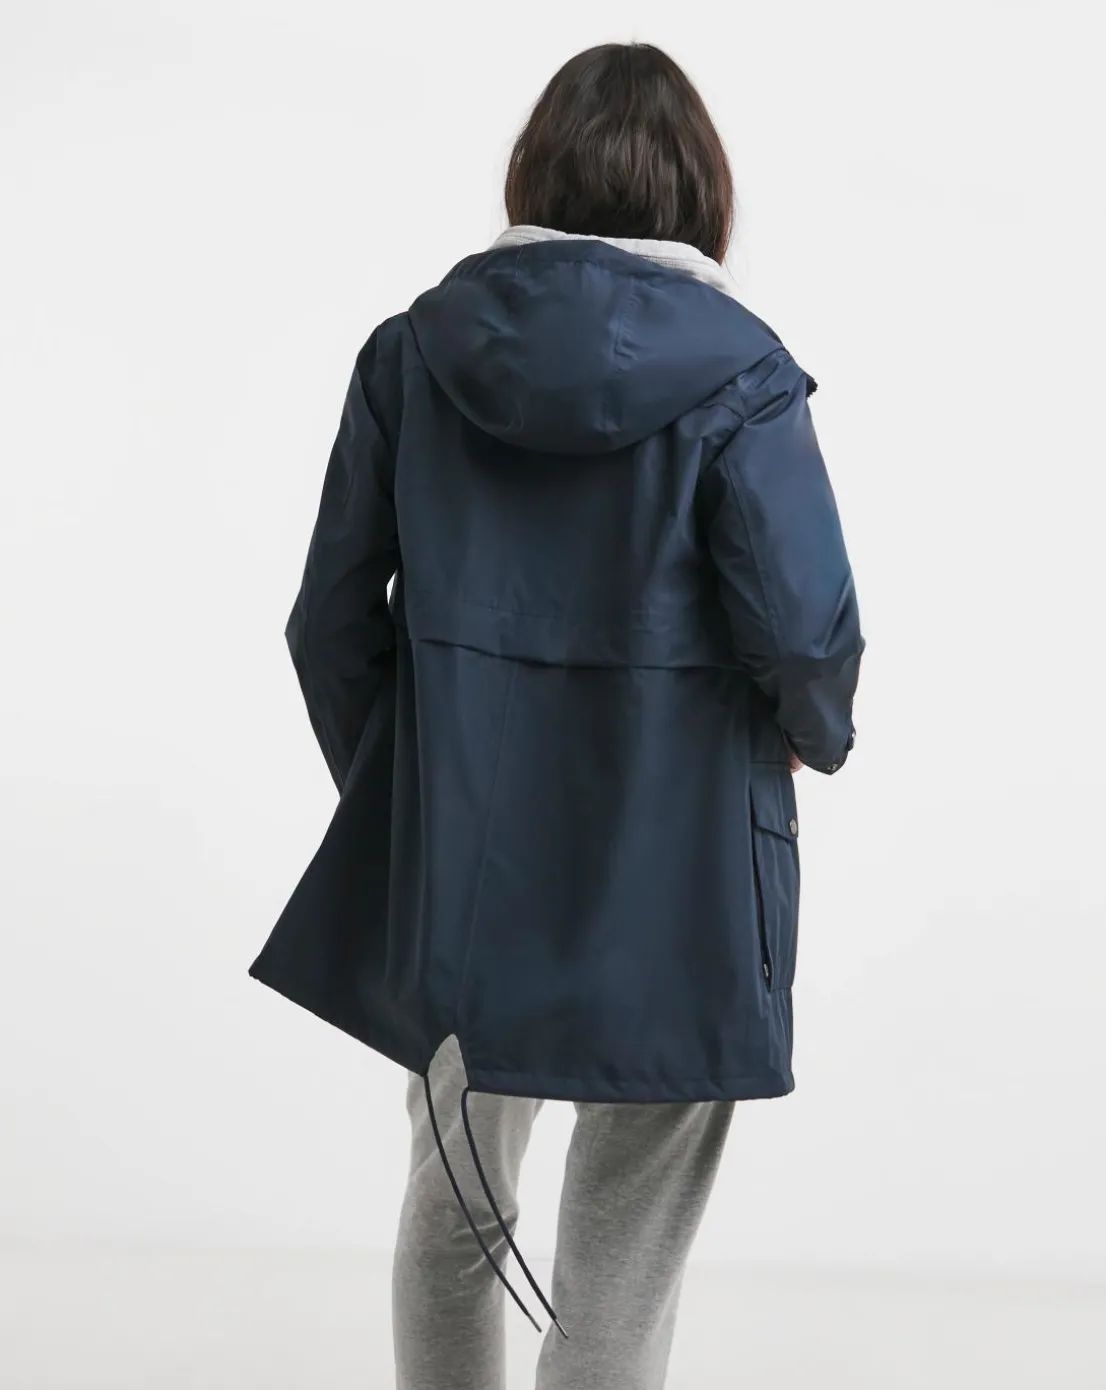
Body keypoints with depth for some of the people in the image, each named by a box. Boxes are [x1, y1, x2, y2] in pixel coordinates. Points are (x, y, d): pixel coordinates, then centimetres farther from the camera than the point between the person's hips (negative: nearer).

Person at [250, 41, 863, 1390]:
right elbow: (805, 631, -15)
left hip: (456, 870, 4)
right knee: (618, 1276, 8)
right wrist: (819, 733, 7)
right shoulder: (736, 372, -11)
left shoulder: (414, 349, -1)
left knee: (451, 1204, 23)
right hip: (669, 881, -3)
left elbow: (333, 617, 1)